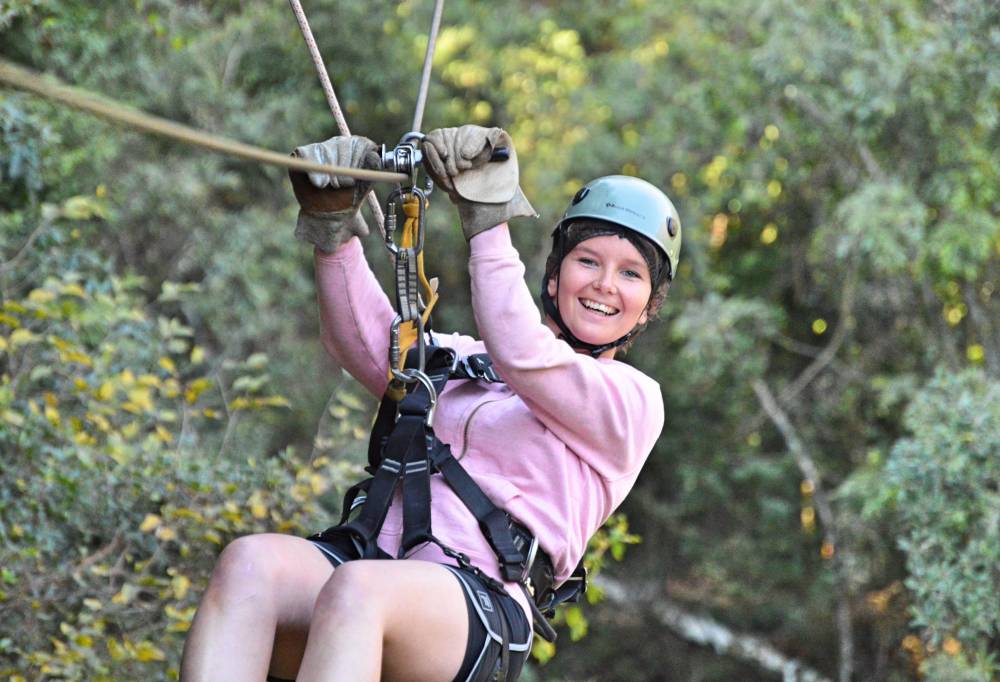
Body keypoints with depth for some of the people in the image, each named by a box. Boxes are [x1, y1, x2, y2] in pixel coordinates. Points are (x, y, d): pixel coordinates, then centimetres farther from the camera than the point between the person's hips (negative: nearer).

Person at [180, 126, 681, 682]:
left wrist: (489, 219, -8)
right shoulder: (469, 361, 30)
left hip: (484, 609, -5)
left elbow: (524, 358, -6)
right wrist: (332, 227, -1)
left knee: (356, 587, -39)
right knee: (249, 563, -30)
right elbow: (368, 345, 13)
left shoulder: (634, 400, 13)